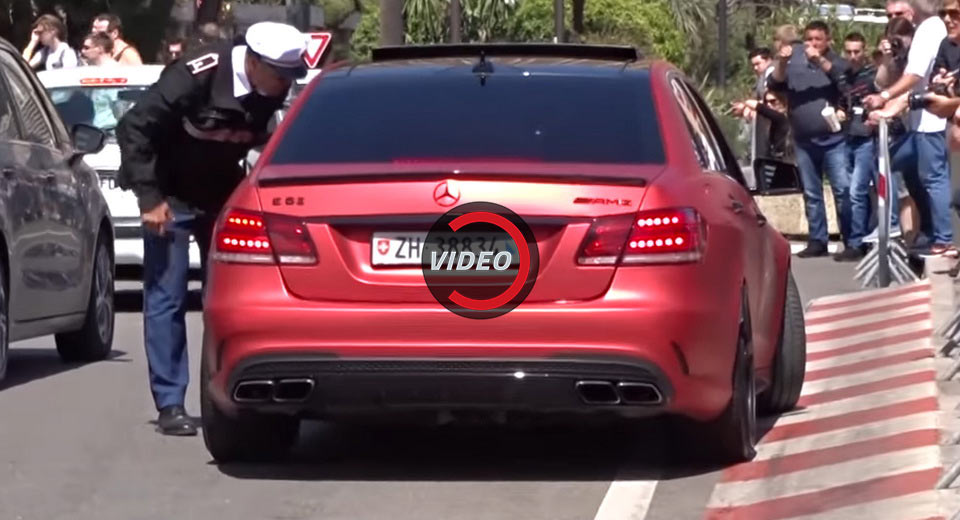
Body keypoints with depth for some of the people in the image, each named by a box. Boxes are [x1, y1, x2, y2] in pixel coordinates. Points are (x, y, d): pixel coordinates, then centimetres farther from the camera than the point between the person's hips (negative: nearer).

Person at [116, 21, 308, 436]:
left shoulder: (272, 91, -12)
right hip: (173, 196, -5)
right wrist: (150, 198, -23)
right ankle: (170, 405, -4)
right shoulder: (196, 74, -27)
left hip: (221, 195, 5)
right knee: (166, 299, -6)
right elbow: (134, 128, -23)